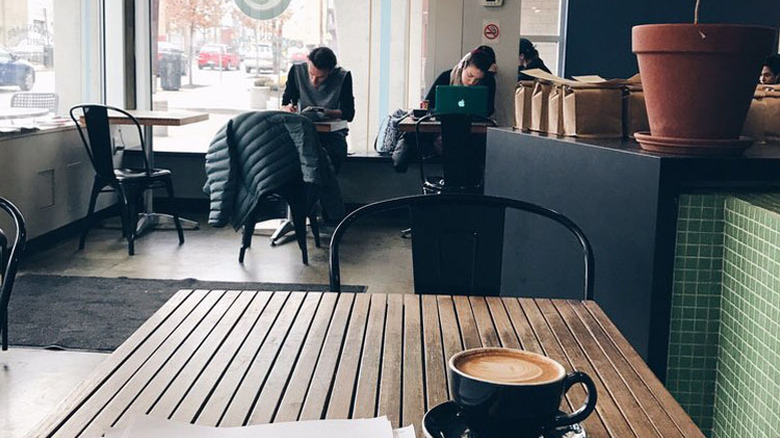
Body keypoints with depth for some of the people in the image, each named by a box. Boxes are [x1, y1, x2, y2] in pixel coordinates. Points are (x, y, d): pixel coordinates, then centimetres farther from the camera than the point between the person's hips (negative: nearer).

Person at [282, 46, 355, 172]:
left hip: (332, 133, -2)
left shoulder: (343, 77, -6)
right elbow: (285, 103, 5)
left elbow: (349, 113, -9)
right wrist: (288, 108, -20)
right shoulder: (296, 70, 1)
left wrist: (326, 113, -27)